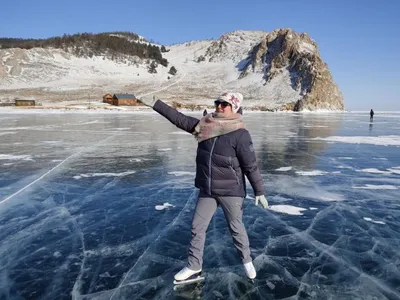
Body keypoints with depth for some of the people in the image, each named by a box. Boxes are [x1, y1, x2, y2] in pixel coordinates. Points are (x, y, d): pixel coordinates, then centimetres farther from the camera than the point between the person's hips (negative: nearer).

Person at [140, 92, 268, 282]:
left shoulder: (240, 135, -18)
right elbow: (180, 119, 3)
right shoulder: (205, 126, -1)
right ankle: (194, 267, 27)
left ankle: (247, 261, 38)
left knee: (236, 228, 12)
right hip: (207, 190, 6)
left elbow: (251, 166, -14)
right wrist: (155, 103, 2)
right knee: (197, 227, 10)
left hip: (231, 192, -5)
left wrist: (259, 192, -10)